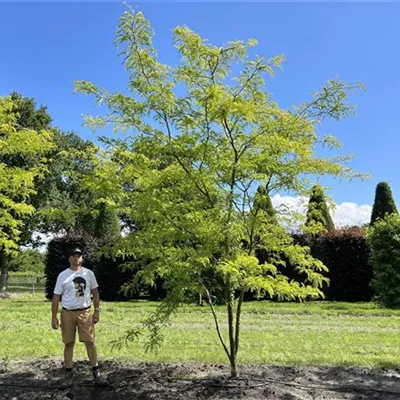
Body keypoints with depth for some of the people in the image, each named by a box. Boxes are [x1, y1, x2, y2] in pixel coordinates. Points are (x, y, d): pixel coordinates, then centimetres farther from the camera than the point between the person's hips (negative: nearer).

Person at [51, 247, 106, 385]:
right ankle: (68, 373, 22)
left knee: (90, 342, -2)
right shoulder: (63, 275, -1)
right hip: (67, 313, 0)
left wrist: (97, 311, 1)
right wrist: (54, 317, -4)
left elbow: (95, 293, 7)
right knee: (69, 343, 8)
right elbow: (56, 297, 1)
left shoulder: (88, 273, 2)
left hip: (85, 312, 0)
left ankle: (96, 373, 5)